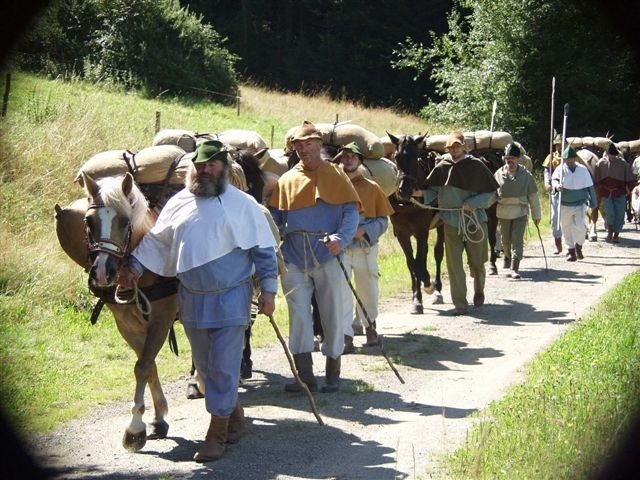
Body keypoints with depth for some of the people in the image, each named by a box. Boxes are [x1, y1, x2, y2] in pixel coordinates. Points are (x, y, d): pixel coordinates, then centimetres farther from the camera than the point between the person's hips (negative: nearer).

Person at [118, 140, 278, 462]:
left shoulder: (243, 204, -4)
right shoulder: (179, 203, 5)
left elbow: (264, 251, -3)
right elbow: (156, 240, 15)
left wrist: (268, 290, -7)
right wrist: (135, 265, 5)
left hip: (231, 298, -4)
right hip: (192, 299, 4)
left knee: (223, 367, -5)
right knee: (204, 366, 14)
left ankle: (217, 433, 2)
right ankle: (233, 412, 34)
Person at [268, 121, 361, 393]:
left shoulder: (335, 176, 3)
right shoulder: (286, 180, 11)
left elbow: (351, 211, -5)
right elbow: (274, 218, 11)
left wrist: (341, 238, -22)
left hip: (327, 258, -2)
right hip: (294, 260, 2)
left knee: (333, 316, 4)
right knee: (298, 316, -1)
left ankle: (333, 375, 16)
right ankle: (305, 376, 4)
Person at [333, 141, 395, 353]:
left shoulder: (372, 188, 3)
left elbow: (383, 220, 3)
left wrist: (364, 230, -15)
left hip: (365, 248, 1)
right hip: (339, 249, -1)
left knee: (367, 290, 14)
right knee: (341, 292, -7)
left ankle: (369, 325, 36)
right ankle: (345, 336, -6)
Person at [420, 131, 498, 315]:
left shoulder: (476, 166, -4)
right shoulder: (442, 168, 1)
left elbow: (491, 193, -2)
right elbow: (431, 191, 3)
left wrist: (473, 203, -15)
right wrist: (420, 193, -18)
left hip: (475, 221, -1)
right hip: (452, 223, 1)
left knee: (477, 262, 13)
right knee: (454, 264, -4)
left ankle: (479, 291, 41)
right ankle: (460, 304, 2)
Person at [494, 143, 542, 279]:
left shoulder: (526, 175, -3)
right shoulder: (498, 175, -1)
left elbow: (533, 196, 3)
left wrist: (536, 215, 5)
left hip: (520, 213, -2)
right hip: (503, 213, 2)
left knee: (517, 240, -11)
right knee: (506, 240, 17)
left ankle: (514, 268, -12)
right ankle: (508, 257, 46)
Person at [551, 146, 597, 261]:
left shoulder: (583, 170, 1)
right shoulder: (560, 169, -2)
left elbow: (590, 187, 8)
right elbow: (554, 179, -18)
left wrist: (593, 203, 12)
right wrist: (557, 186, -42)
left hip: (579, 204, -1)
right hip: (564, 205, 1)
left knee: (579, 226, -15)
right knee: (566, 229, 6)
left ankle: (578, 247, 10)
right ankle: (571, 252, 20)